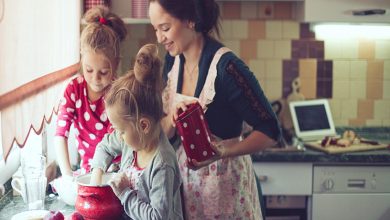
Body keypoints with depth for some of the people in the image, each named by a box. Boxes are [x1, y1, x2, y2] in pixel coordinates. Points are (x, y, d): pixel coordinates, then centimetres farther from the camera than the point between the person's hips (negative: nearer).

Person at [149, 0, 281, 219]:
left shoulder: (226, 66, -22)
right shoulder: (173, 60, -2)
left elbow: (271, 131, -18)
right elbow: (166, 133, 4)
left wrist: (222, 152, -31)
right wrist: (172, 118, -18)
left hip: (224, 182, -6)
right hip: (186, 177, 6)